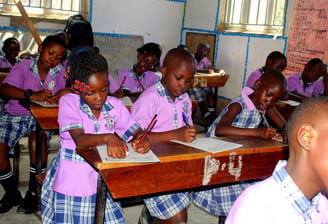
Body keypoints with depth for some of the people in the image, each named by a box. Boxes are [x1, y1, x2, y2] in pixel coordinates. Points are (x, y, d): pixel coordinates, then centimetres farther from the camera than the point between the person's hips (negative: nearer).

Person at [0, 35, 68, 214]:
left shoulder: (60, 73, 3)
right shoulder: (23, 67, -1)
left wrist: (64, 93, -28)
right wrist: (31, 95, -32)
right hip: (15, 114, 1)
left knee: (38, 136, -33)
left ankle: (33, 193, -15)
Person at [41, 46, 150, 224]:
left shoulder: (114, 105, 0)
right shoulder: (68, 102, -10)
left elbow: (136, 131, 1)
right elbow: (79, 139, -24)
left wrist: (141, 139, -24)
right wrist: (108, 137, -42)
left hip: (100, 181, 3)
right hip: (70, 183, -3)